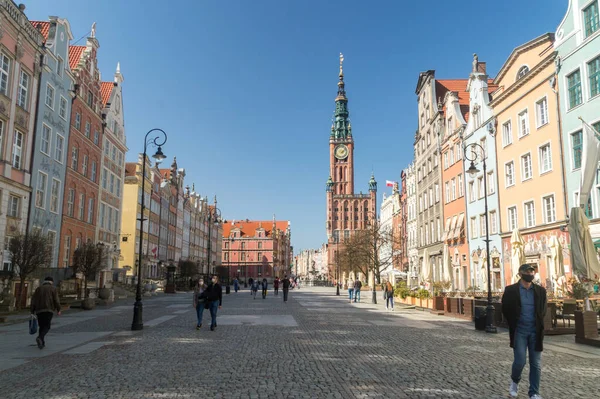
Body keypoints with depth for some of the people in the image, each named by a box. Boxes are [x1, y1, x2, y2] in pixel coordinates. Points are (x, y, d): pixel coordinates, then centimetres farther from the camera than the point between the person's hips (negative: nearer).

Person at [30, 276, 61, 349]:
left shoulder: (38, 288, 17)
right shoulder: (53, 288, 8)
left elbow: (33, 300, 8)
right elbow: (56, 300, -3)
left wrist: (32, 311, 8)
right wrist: (58, 310, 4)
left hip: (39, 310, 3)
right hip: (48, 310, -3)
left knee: (42, 326, 13)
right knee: (46, 326, 1)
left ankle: (42, 343, 10)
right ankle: (39, 338, -24)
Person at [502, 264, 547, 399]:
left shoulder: (540, 290, 4)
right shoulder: (511, 290, -5)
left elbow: (543, 309, 13)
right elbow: (505, 310, 2)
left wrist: (539, 324, 4)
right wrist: (514, 325, 3)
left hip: (535, 331, 3)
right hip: (519, 331, -3)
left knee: (536, 364, 4)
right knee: (520, 361, -6)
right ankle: (514, 382, 23)